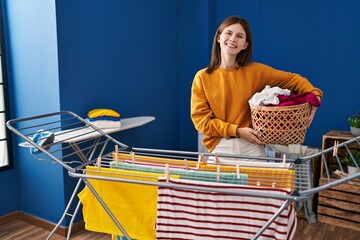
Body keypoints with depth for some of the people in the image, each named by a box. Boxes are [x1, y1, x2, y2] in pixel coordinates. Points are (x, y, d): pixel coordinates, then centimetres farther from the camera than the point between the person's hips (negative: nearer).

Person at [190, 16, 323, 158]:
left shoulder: (255, 71, 0)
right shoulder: (202, 77, -3)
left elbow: (292, 79, 7)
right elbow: (200, 119, -5)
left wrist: (314, 95, -12)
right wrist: (237, 131, -14)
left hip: (252, 147, 1)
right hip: (220, 148, -1)